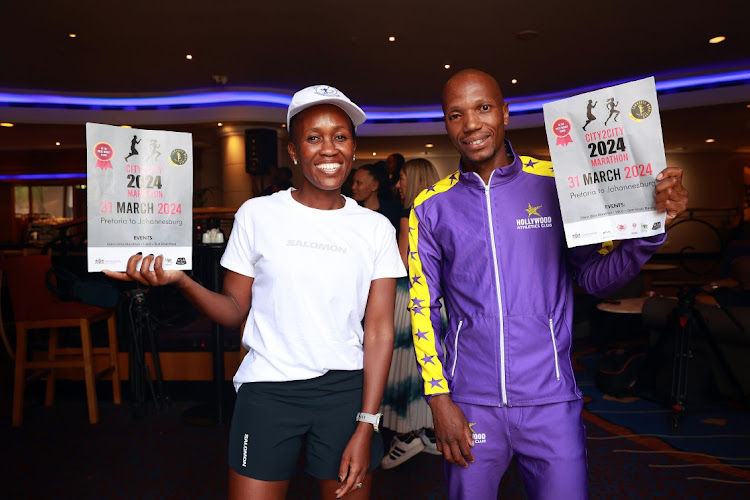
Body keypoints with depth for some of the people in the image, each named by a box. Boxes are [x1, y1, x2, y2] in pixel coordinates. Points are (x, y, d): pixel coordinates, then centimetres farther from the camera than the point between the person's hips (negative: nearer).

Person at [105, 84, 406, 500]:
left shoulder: (376, 228, 0)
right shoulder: (257, 214, -1)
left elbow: (378, 331, -2)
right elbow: (235, 310, 3)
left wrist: (366, 426, -7)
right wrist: (180, 281, -16)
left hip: (345, 389, 1)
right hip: (267, 387, 0)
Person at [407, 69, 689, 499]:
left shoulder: (557, 184, -3)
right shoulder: (432, 208, -1)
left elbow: (596, 278, 2)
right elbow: (422, 307, 2)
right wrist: (438, 398, -3)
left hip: (550, 401, 0)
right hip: (470, 403, 1)